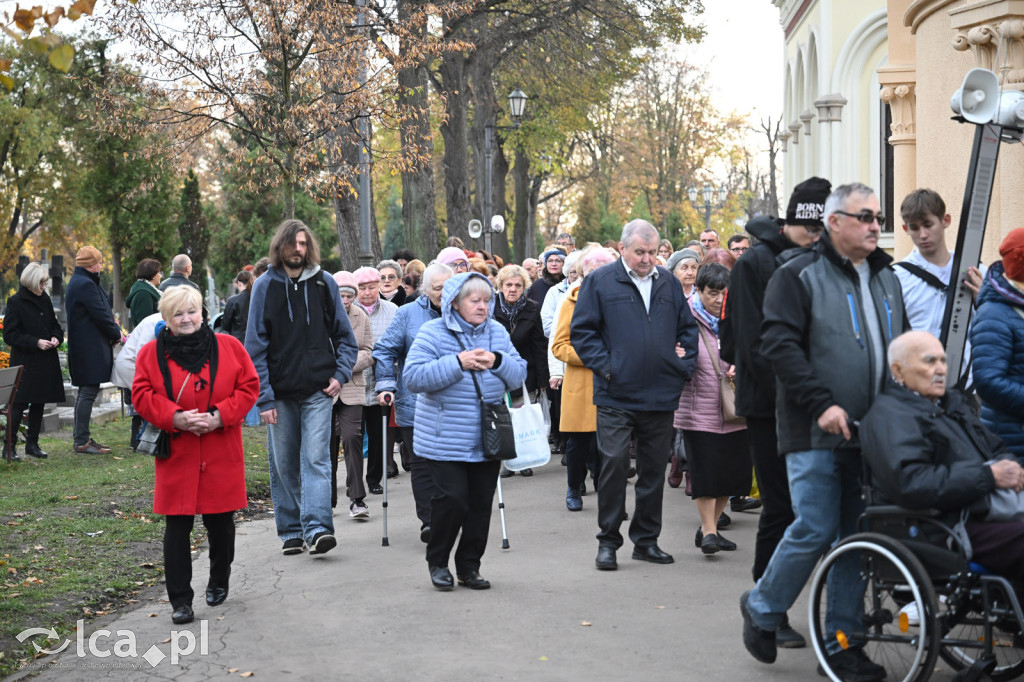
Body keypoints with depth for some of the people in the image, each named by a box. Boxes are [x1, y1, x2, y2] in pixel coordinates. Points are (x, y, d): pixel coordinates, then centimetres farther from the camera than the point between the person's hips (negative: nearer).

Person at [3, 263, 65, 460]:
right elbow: (10, 335, -11)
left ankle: (32, 443, 20)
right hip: (25, 362, -7)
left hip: (46, 362, 7)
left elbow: (54, 324, 22)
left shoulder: (45, 300, 10)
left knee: (39, 403, 10)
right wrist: (35, 342, -19)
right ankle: (9, 446, -1)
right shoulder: (16, 302, -9)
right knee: (19, 403, -7)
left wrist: (56, 337, 0)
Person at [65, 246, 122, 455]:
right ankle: (82, 441, -6)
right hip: (90, 348, -11)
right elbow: (100, 315, -17)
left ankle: (82, 438, 19)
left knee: (85, 391, 14)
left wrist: (113, 329, 7)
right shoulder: (85, 284, -17)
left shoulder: (77, 282, 17)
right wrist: (116, 334, -4)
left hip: (82, 346, 11)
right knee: (89, 392, -8)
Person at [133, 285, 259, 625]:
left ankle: (219, 582, 35)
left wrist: (220, 415, -13)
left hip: (222, 455, 1)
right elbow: (142, 395, -1)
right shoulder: (151, 353, 2)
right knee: (177, 526, -2)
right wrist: (175, 418, -16)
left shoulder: (229, 347, 2)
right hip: (176, 456, -1)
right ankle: (180, 600, 4)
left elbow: (249, 387, 1)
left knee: (220, 521, 11)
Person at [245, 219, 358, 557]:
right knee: (283, 465, 7)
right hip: (280, 392, 1)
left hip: (318, 391, -1)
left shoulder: (323, 283, 5)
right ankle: (291, 531, 18)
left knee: (316, 459, -10)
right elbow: (256, 346, -1)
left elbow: (344, 335, 12)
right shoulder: (265, 286, 1)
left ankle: (317, 528, -16)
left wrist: (340, 374, -2)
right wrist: (264, 397, -7)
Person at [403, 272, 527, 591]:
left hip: (487, 439, 5)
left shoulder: (497, 332, 9)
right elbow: (413, 376, -16)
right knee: (452, 498, -10)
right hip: (445, 440, -5)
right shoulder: (432, 332, -5)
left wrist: (498, 361, -13)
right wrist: (458, 363, -22)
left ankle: (469, 566, 20)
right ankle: (437, 561, 12)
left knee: (481, 502, 6)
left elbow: (520, 374, 8)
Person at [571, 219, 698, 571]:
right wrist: (605, 367, -10)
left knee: (654, 469, 10)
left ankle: (646, 539, 21)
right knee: (614, 463, -7)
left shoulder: (669, 283, 12)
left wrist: (683, 364, 5)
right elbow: (581, 331, -2)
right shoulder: (600, 281, 0)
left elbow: (688, 327, 18)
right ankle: (608, 541, 6)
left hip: (661, 396, 4)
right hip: (616, 395, -4)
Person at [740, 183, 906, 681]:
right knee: (814, 530, -8)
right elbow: (779, 345, -13)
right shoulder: (798, 276, -5)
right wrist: (822, 403, -20)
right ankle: (762, 608, 16)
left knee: (858, 537, 8)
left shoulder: (886, 279, 16)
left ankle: (841, 642, 17)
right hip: (816, 433, -6)